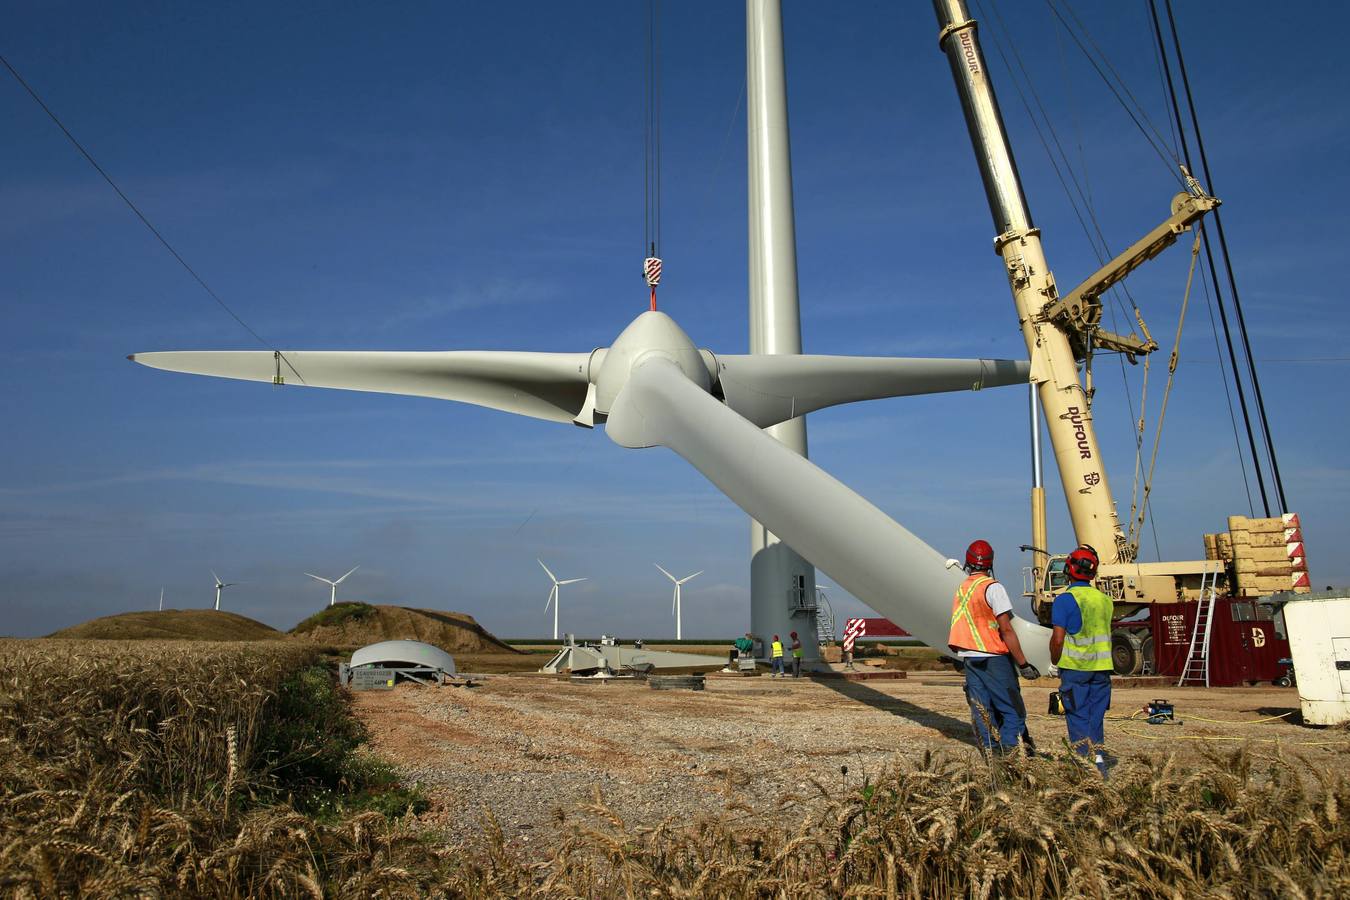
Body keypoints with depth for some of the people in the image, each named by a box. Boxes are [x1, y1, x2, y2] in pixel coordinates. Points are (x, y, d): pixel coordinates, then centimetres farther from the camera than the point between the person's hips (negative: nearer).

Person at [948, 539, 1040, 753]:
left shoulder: (960, 589, 10)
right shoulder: (992, 587, -10)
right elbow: (1006, 630, -14)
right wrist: (1023, 664, -11)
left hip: (969, 657, 7)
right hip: (994, 657, -6)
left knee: (982, 713, 9)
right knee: (1013, 711, -1)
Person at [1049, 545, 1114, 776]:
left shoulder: (1065, 600, -13)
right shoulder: (1105, 600, 6)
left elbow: (1058, 639, -15)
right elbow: (1105, 632, 15)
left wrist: (1055, 661, 1)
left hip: (1074, 668, -5)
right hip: (1101, 667, 5)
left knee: (1078, 716, 3)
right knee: (1095, 715, 15)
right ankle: (1097, 755, 9)